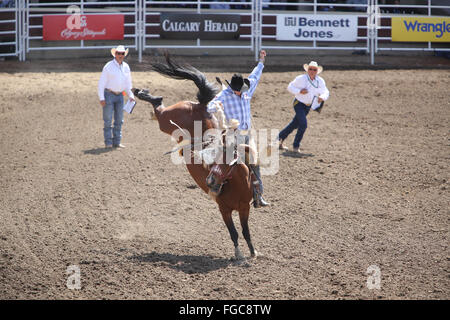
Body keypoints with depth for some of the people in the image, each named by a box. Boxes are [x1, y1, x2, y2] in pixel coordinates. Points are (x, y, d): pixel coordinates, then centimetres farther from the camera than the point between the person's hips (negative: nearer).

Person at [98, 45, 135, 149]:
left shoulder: (126, 67, 6)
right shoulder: (109, 66, -10)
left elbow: (127, 83, 17)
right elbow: (101, 83, -10)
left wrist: (131, 95, 6)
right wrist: (101, 98, -15)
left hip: (119, 95, 6)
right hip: (108, 94, -6)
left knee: (119, 120, 5)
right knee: (108, 120, -4)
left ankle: (117, 142, 11)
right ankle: (108, 142, -1)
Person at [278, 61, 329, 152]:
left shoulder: (320, 81, -4)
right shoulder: (301, 79, -16)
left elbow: (326, 92, 1)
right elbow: (290, 87, -9)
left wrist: (322, 97, -23)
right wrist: (300, 91, -25)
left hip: (308, 106, 6)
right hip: (299, 104, -6)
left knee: (294, 124, 15)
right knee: (303, 124, -19)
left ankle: (279, 139, 31)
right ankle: (296, 146, -4)